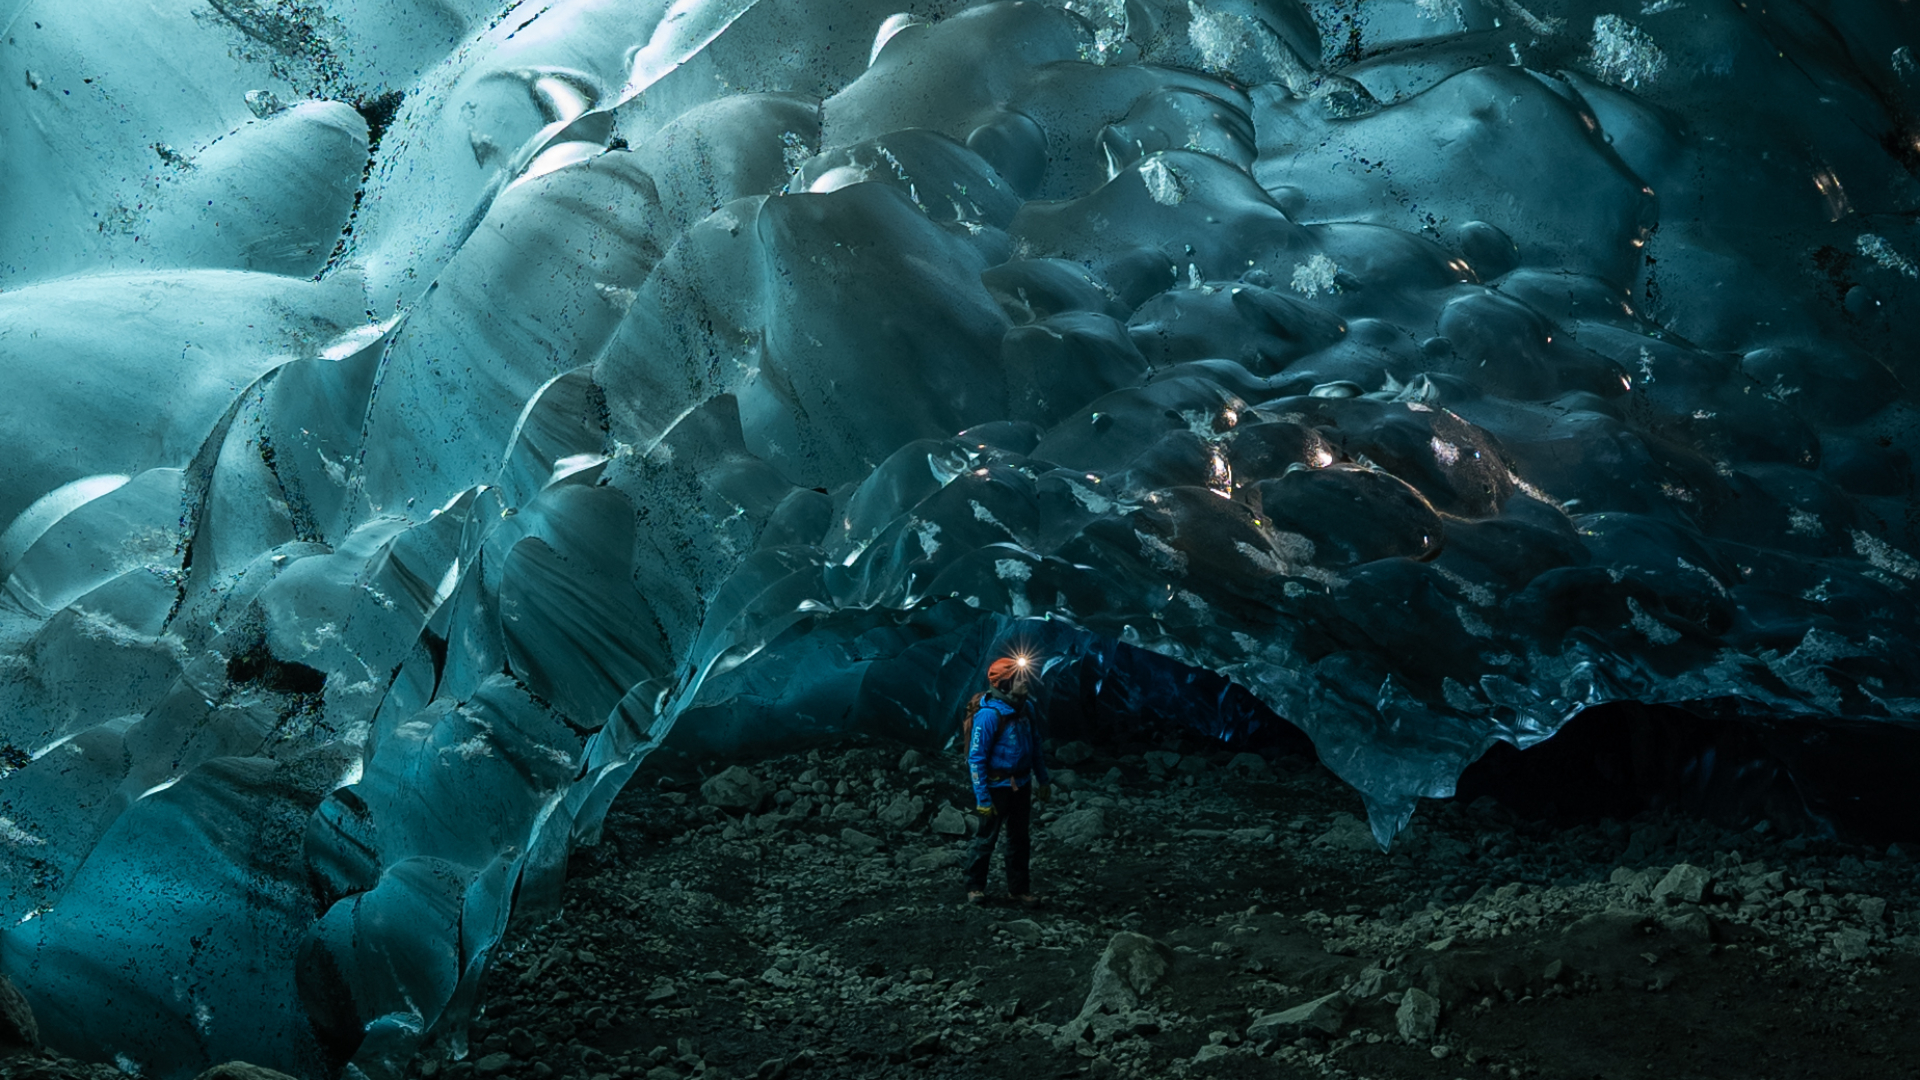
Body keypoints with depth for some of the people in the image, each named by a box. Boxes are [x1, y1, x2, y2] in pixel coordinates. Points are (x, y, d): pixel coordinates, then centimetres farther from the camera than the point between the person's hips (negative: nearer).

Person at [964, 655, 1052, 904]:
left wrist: (1043, 779, 14)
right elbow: (976, 758, -21)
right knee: (986, 839, 7)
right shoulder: (989, 715, -23)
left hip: (1021, 786, 7)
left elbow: (1034, 745, 13)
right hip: (997, 788, -7)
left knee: (1020, 839, 14)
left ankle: (1019, 888, 26)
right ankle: (975, 887, 23)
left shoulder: (1024, 708, 0)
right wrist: (982, 798, -22)